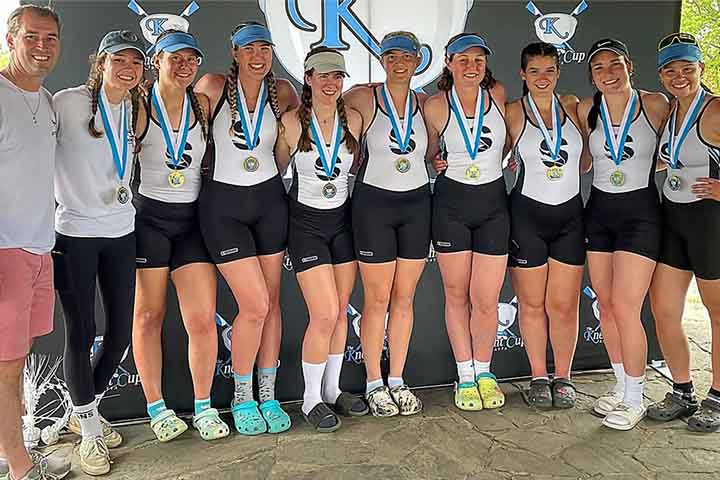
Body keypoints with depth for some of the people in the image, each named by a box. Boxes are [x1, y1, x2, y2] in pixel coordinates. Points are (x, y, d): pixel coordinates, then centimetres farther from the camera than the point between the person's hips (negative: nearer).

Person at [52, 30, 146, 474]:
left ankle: (85, 409, 31)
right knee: (81, 331, 0)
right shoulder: (68, 102, -8)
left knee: (122, 328, 7)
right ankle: (89, 431, 18)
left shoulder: (135, 110, 9)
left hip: (121, 231, 6)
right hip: (74, 233, -5)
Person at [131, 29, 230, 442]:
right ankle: (157, 408, 22)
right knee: (149, 316, 7)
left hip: (192, 220, 3)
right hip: (147, 218, -2)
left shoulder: (202, 105, 4)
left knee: (204, 319, -2)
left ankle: (204, 407, 15)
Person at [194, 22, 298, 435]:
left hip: (270, 200, 4)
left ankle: (268, 396, 21)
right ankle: (242, 398, 15)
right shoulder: (213, 87, -6)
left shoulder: (281, 92, 3)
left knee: (271, 301, 6)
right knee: (255, 306, -8)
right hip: (223, 204, -3)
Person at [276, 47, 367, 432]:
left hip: (343, 219, 4)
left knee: (340, 312, 9)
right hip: (306, 222, -4)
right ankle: (311, 399, 10)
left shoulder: (353, 120, -1)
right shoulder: (291, 122, -10)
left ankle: (332, 389, 26)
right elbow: (275, 170, 0)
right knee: (324, 316, -9)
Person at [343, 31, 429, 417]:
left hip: (417, 204, 4)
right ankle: (374, 384, 15)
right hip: (374, 202, -3)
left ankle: (397, 381, 20)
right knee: (377, 299, 1)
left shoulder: (425, 103, 8)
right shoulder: (363, 98, -3)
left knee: (404, 298, 8)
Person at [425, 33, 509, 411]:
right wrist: (438, 163, -6)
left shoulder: (498, 95, 2)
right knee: (456, 295, 7)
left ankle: (483, 372, 23)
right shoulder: (435, 106, -3)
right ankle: (465, 377, 22)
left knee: (486, 300, 0)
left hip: (493, 202, 1)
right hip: (451, 203, 0)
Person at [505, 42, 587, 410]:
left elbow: (584, 160, 15)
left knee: (564, 305, 4)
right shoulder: (512, 112, -2)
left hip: (570, 214, 2)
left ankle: (563, 377, 22)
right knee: (532, 303, 7)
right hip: (527, 214, -2)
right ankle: (539, 377, 23)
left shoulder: (572, 106, 7)